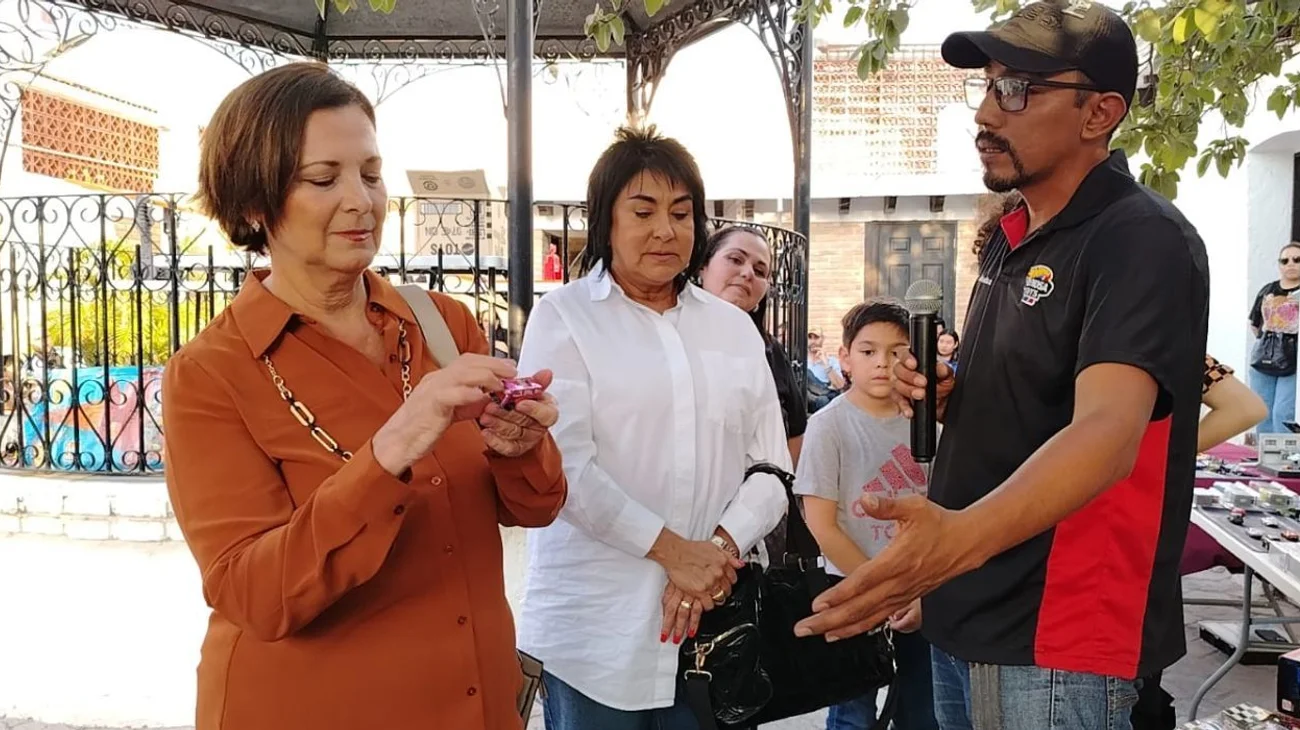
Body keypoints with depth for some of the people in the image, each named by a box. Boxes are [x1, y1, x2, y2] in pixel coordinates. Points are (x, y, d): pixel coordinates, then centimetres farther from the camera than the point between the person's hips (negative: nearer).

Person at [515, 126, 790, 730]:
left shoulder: (733, 327, 12)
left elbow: (771, 466, 6)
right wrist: (672, 550, -16)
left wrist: (719, 549, -10)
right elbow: (564, 464, -12)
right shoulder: (563, 316, -1)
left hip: (714, 621, 4)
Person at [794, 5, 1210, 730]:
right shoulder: (1012, 235, 9)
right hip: (965, 615, 8)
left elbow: (1108, 433, -33)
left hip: (1055, 641, -8)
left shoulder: (1146, 241, -17)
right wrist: (946, 392, -1)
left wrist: (962, 537, -50)